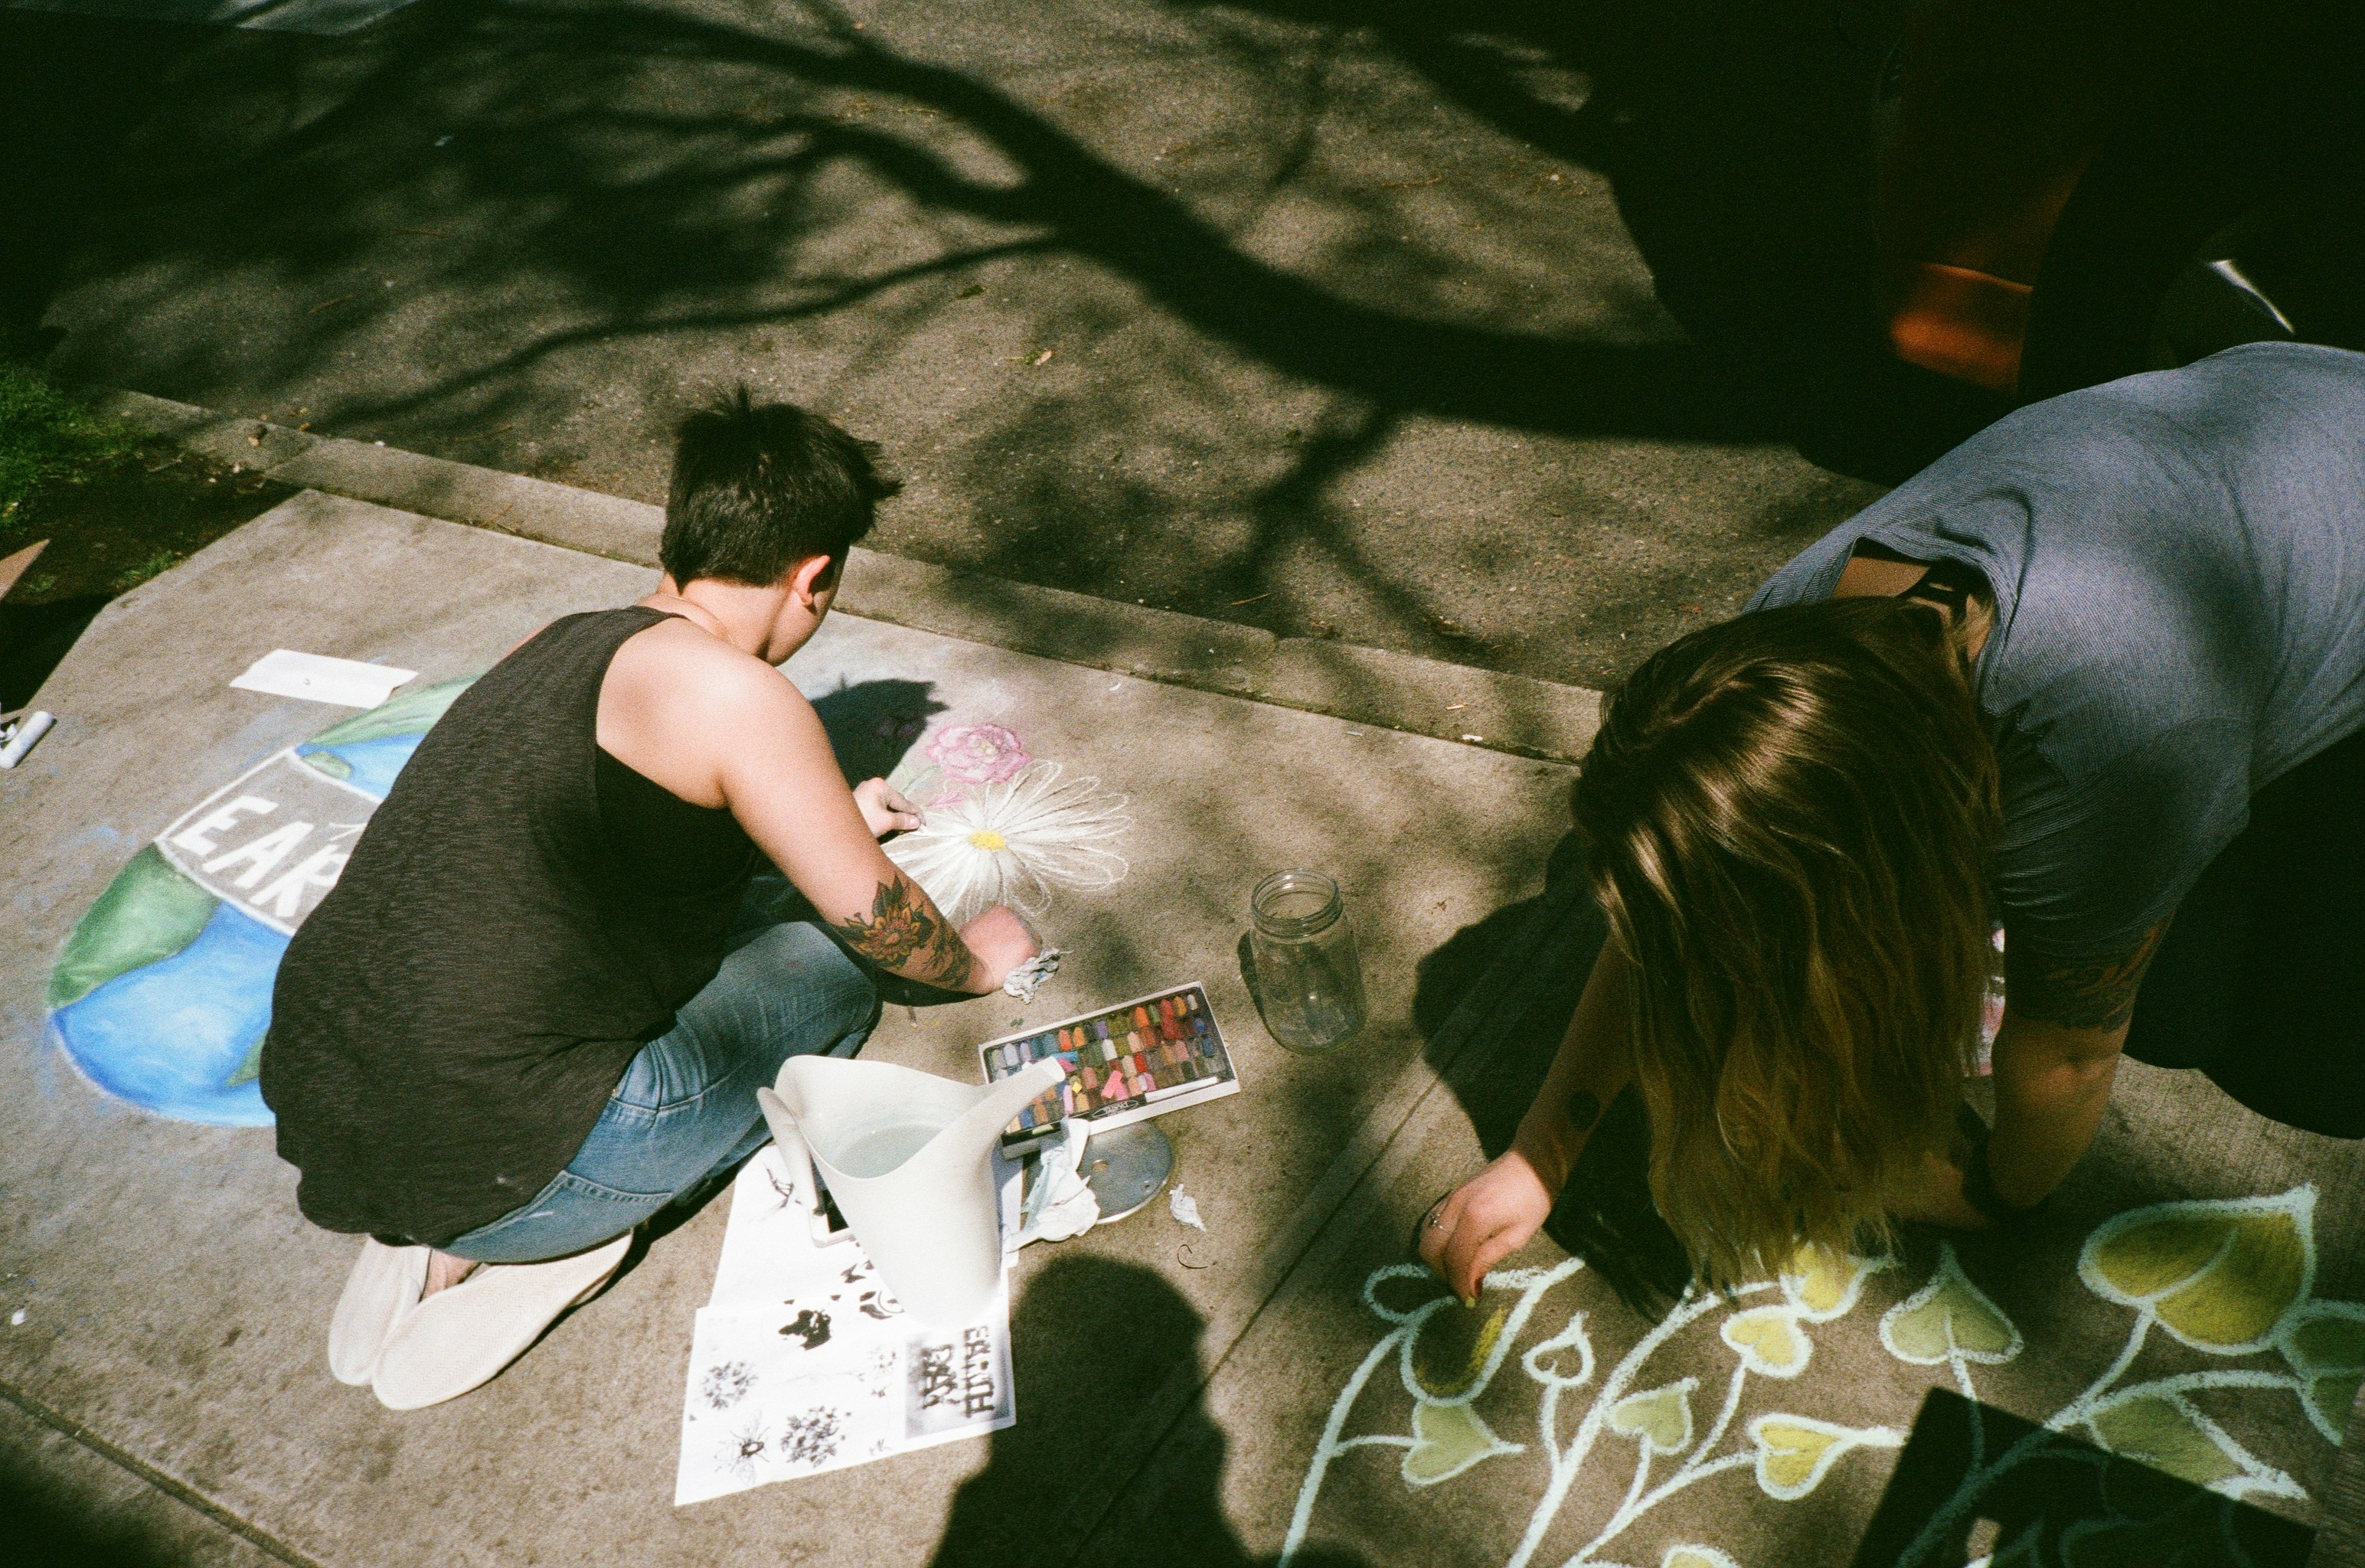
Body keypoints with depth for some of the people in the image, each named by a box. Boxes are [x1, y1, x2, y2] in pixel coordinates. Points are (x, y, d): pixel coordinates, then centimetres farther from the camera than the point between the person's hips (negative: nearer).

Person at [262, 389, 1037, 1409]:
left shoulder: (562, 644, 10)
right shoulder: (729, 694, -15)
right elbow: (872, 914, -5)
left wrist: (822, 822, 39)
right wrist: (976, 961, 16)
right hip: (480, 1159, -8)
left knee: (720, 921, 23)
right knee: (828, 975, 7)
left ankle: (426, 1226, 12)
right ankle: (485, 1243, 2)